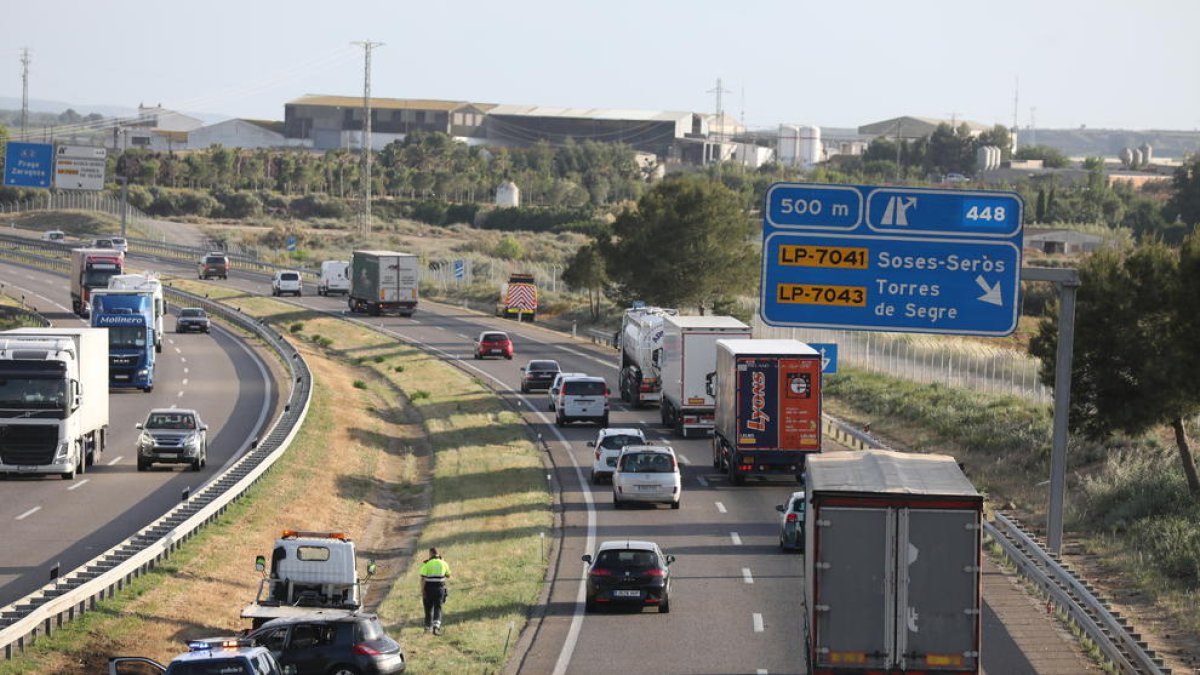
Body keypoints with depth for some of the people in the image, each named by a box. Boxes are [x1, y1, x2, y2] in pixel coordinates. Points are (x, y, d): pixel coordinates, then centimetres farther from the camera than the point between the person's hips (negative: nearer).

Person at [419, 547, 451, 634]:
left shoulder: (426, 563, -6)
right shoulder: (443, 563, 3)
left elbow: (423, 578, -13)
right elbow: (448, 576, 18)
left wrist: (422, 591, -10)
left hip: (429, 588, -1)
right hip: (440, 588, 1)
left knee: (429, 608, 13)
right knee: (438, 608, 2)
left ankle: (428, 627, 24)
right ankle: (436, 626, -18)